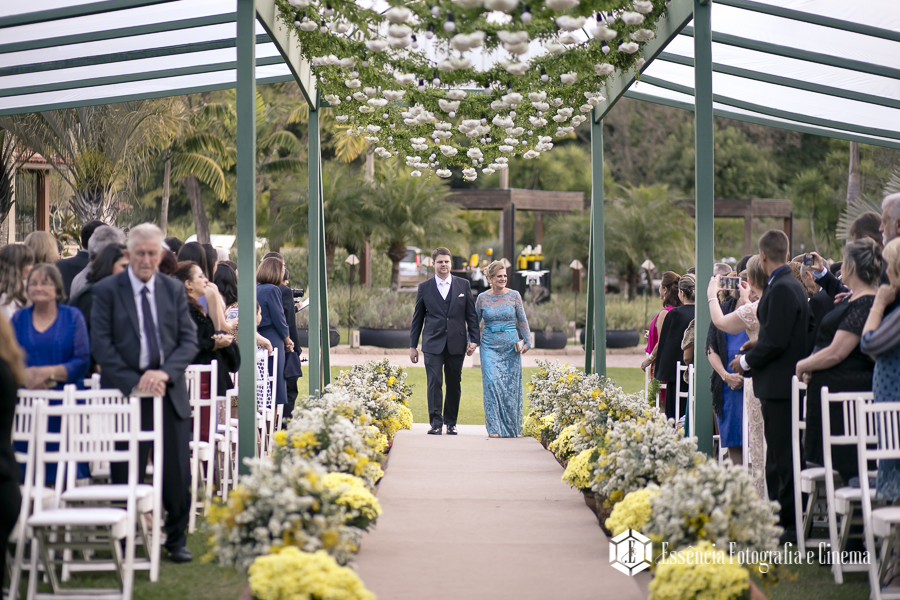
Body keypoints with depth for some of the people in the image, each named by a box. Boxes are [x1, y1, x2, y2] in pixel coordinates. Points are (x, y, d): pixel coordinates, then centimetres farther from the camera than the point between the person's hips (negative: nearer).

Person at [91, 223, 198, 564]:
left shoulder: (174, 290, 9)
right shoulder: (106, 291, 0)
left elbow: (189, 340, 4)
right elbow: (101, 345, -6)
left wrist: (165, 372, -13)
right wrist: (134, 382, -15)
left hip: (170, 392, 3)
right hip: (125, 393, -2)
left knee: (178, 473, 4)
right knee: (126, 474, 1)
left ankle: (177, 540, 19)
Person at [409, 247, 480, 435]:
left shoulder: (463, 285, 8)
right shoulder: (424, 287, 7)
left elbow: (471, 314, 9)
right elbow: (417, 318, 11)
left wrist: (474, 339, 0)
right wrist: (413, 345, 8)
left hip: (456, 345, 1)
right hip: (433, 344, -1)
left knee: (454, 384, 6)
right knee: (434, 382, -10)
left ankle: (451, 422, 17)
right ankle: (436, 423, -8)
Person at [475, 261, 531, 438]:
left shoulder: (514, 295, 2)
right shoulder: (482, 298, 2)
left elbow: (522, 320, 7)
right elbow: (475, 321, 13)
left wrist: (527, 342, 0)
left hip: (511, 347, 0)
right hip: (490, 347, 0)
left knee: (511, 386, 2)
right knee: (492, 384, -10)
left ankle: (513, 427, 15)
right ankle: (495, 428, -6)